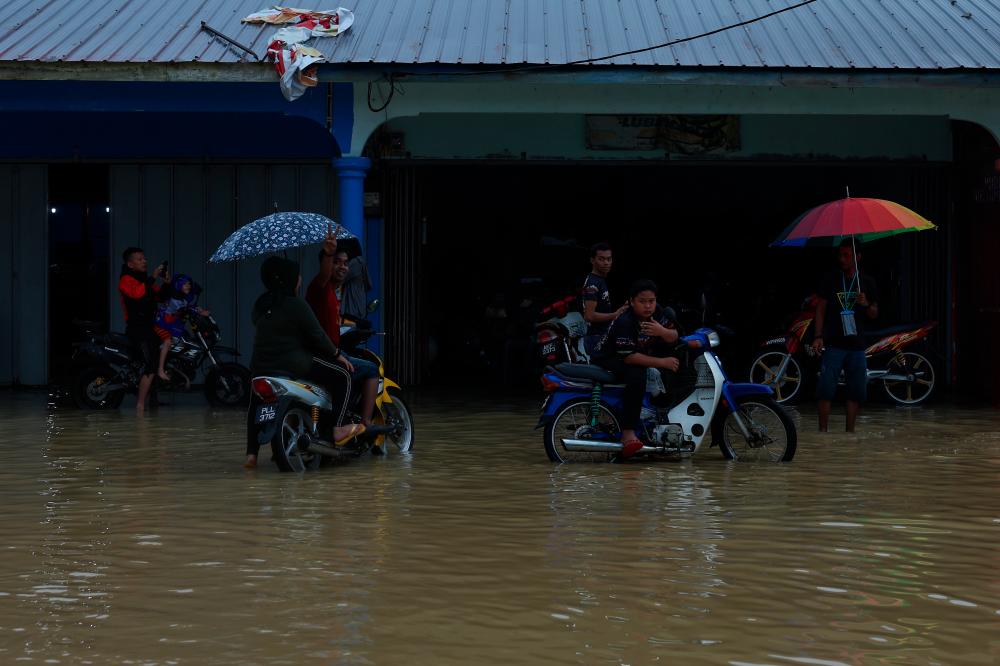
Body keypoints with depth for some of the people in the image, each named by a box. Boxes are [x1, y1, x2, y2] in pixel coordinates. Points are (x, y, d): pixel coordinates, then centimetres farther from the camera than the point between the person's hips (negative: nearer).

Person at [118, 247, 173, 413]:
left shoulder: (145, 279, 21)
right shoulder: (126, 279, -5)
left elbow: (161, 297, 20)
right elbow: (137, 293, -25)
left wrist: (166, 284, 3)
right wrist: (153, 278, -24)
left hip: (150, 326, 9)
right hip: (137, 327, -9)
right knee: (151, 366, -20)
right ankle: (140, 406, -21)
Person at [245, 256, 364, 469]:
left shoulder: (260, 305, 9)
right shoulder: (296, 305, -12)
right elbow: (317, 335, -9)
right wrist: (337, 354, 5)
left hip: (259, 366, 7)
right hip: (293, 363, -7)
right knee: (342, 376, 5)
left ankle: (251, 454, 20)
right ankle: (337, 430, -2)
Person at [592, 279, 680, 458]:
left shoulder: (657, 313, -4)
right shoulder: (625, 322, -28)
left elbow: (674, 337, -2)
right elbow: (629, 357, -32)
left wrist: (662, 332, -27)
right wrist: (662, 362, -31)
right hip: (609, 360, -9)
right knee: (637, 375, -38)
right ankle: (628, 434, -43)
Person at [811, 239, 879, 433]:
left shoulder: (867, 283, 9)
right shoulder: (830, 281, 3)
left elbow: (874, 314, 12)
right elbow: (820, 309, 4)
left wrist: (866, 305, -10)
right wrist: (818, 336, -7)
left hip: (857, 345, 3)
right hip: (833, 344, -3)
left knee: (857, 391, 3)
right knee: (826, 388, -11)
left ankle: (850, 431, 12)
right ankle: (823, 430, -8)